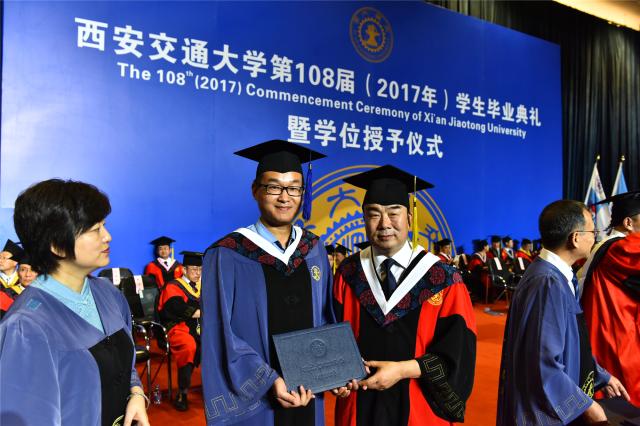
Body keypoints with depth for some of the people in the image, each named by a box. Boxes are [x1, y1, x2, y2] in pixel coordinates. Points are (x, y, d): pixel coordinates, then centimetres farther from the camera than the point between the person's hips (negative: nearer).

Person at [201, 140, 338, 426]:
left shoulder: (314, 250, 3)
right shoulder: (227, 256, -12)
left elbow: (325, 319, 8)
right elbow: (221, 335, -13)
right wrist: (269, 381, -20)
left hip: (307, 393, 4)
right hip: (252, 397, -4)